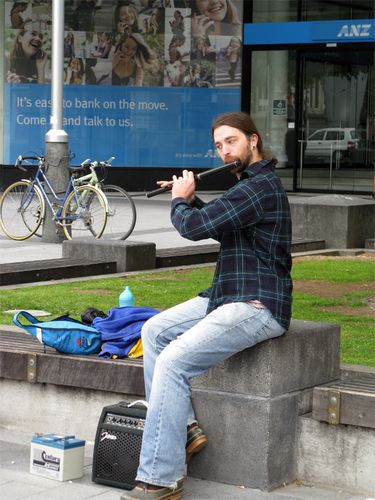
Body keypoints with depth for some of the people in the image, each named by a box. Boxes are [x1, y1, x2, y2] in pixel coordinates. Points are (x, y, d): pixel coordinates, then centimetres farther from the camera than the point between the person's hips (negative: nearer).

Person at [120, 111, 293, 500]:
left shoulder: (260, 187, -17)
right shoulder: (250, 183, 17)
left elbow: (195, 227, -22)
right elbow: (215, 225, 29)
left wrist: (179, 201, -1)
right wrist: (189, 199, 13)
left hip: (256, 305, -11)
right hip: (226, 295, 11)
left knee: (172, 362, -21)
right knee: (154, 330, 9)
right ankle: (184, 429, 3)